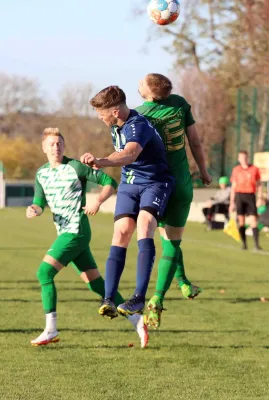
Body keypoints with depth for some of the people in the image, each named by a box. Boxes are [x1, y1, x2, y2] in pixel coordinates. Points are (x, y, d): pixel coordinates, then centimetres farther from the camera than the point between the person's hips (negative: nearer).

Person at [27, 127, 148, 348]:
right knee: (95, 282, 7)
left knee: (44, 271, -15)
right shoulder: (41, 173, 12)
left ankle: (51, 330, -11)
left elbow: (110, 182, -6)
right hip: (65, 233, 8)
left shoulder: (76, 167, -8)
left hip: (76, 232, -8)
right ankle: (136, 320, 12)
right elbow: (40, 203, 12)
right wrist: (34, 210, -12)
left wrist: (98, 201, -23)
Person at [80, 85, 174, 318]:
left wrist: (100, 162, -60)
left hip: (155, 183, -7)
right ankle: (109, 299, -18)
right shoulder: (117, 127, 5)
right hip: (129, 183, 7)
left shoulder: (138, 126, -22)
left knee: (144, 226, -30)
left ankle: (139, 298, -34)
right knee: (121, 232, -13)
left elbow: (129, 154, -44)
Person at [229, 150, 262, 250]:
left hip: (250, 196, -1)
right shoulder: (236, 170, 8)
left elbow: (259, 185, 10)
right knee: (241, 220, -2)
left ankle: (257, 244, -8)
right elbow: (233, 187, 12)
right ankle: (244, 244, 5)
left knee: (253, 220, -7)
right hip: (239, 195, 1)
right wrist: (232, 202, 9)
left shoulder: (255, 169, 6)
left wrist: (260, 198, 0)